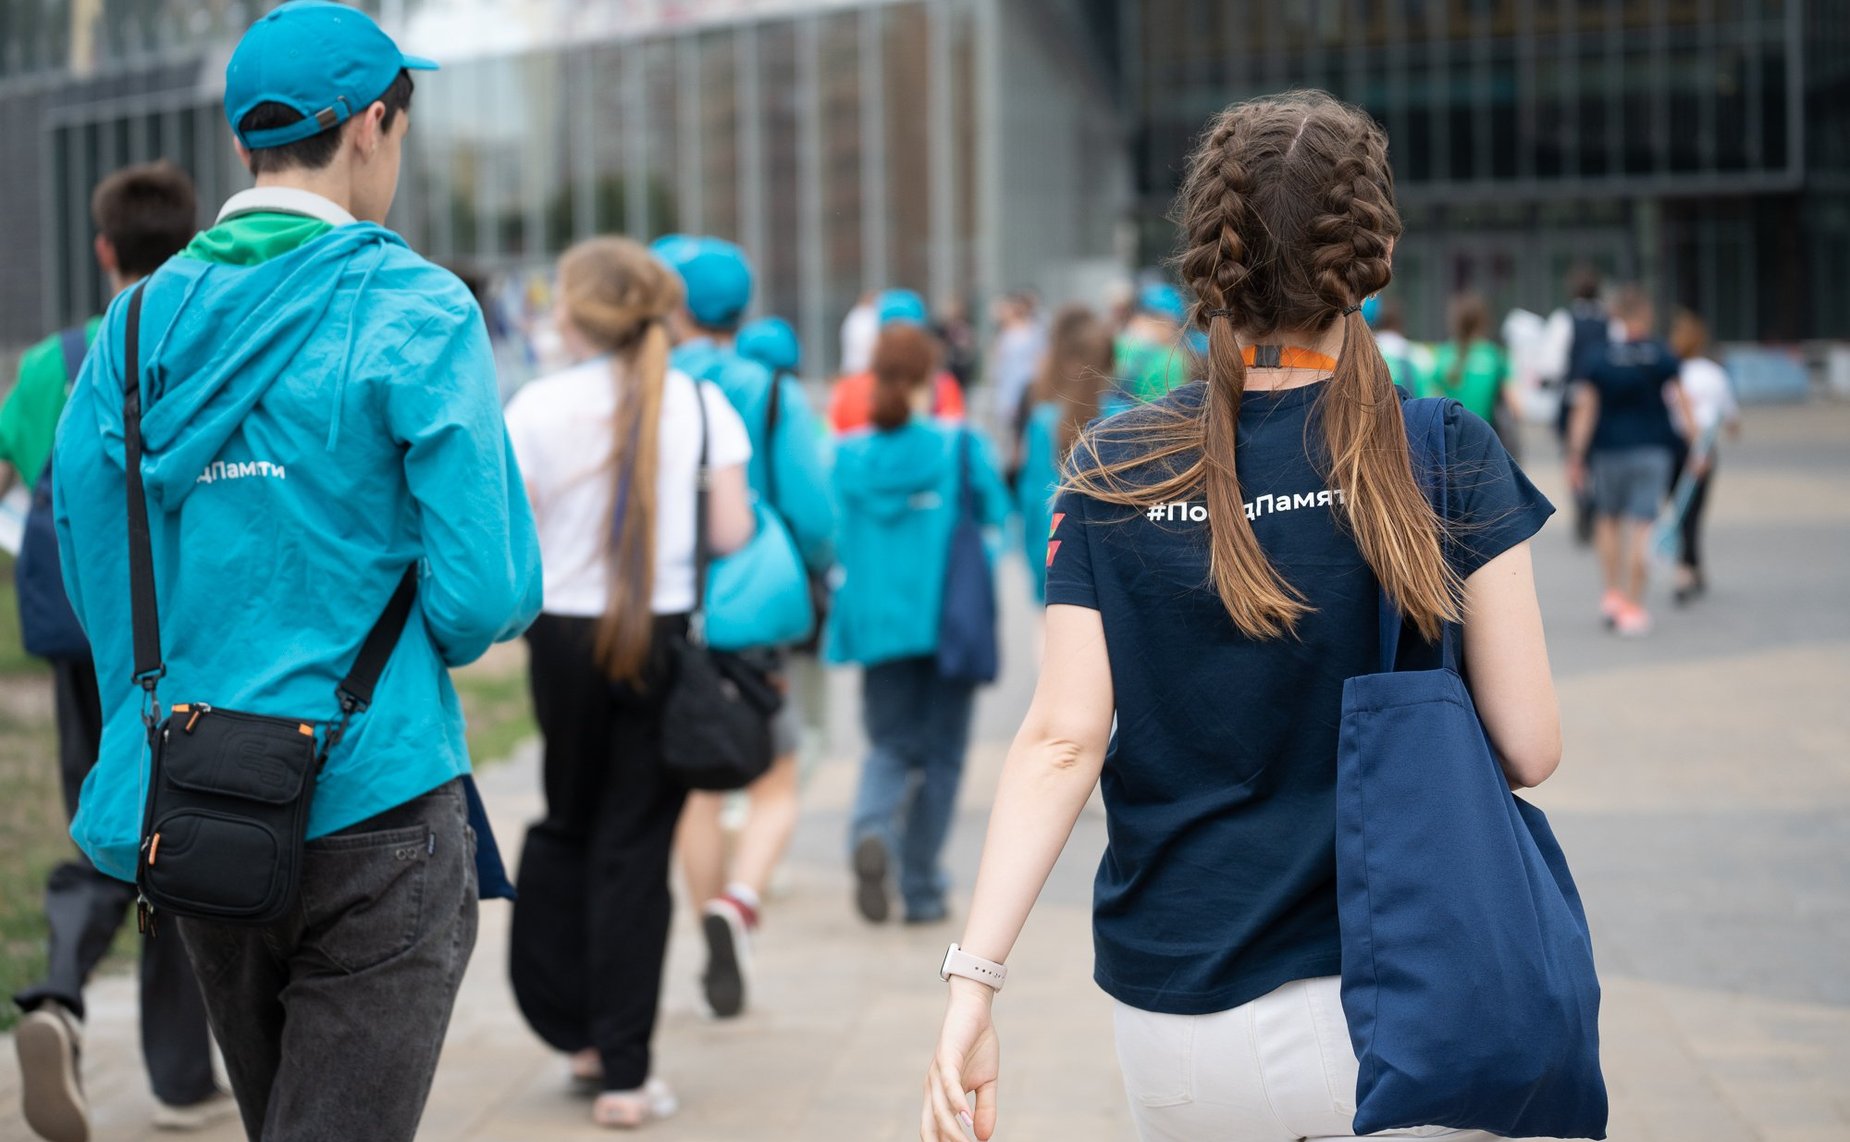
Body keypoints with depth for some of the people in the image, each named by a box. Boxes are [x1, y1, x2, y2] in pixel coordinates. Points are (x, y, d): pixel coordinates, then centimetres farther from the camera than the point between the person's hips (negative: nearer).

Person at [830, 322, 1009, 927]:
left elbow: (829, 535, 1)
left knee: (890, 743, 14)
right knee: (940, 752, 10)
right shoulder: (961, 446, -7)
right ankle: (921, 888, 11)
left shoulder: (848, 454, -2)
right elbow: (996, 517, 0)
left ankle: (871, 830, -16)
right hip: (949, 620, -2)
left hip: (877, 621, 2)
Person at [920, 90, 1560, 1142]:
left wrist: (973, 979, -10)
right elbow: (1530, 746, -7)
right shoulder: (1450, 455, -7)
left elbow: (1063, 741, -9)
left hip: (1184, 1036, 2)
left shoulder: (1116, 472, -3)